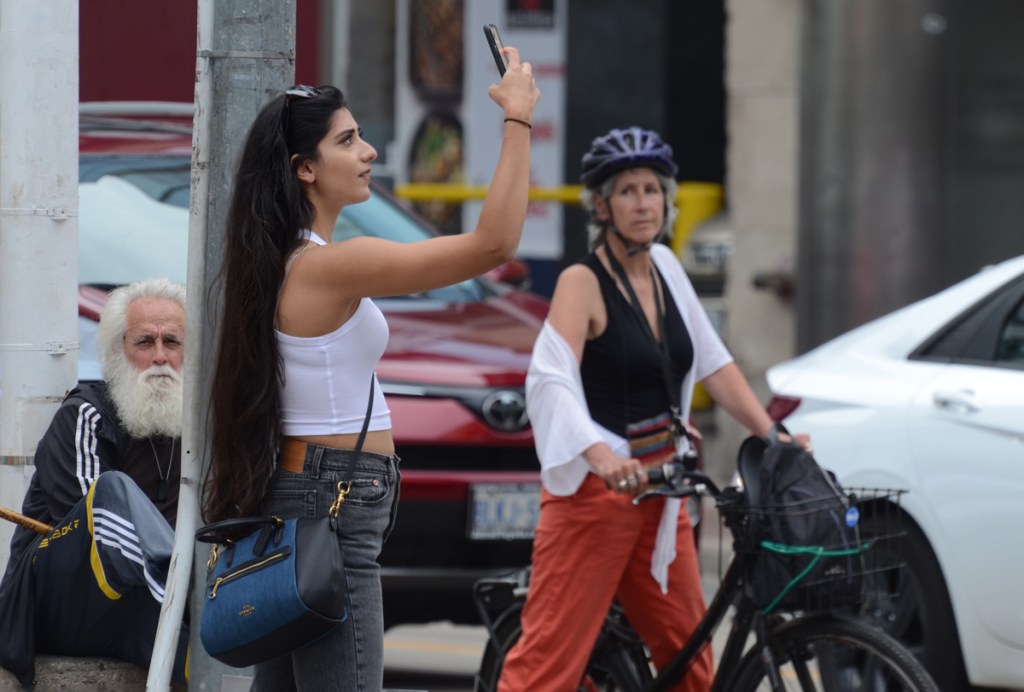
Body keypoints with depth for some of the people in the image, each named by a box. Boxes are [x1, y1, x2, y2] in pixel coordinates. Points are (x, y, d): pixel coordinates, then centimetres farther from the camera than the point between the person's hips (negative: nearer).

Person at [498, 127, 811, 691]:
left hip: (658, 488, 8)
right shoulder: (583, 282, -11)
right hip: (594, 488, -8)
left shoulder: (663, 268, 10)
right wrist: (601, 456, -42)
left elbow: (713, 363, 16)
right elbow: (550, 379, -26)